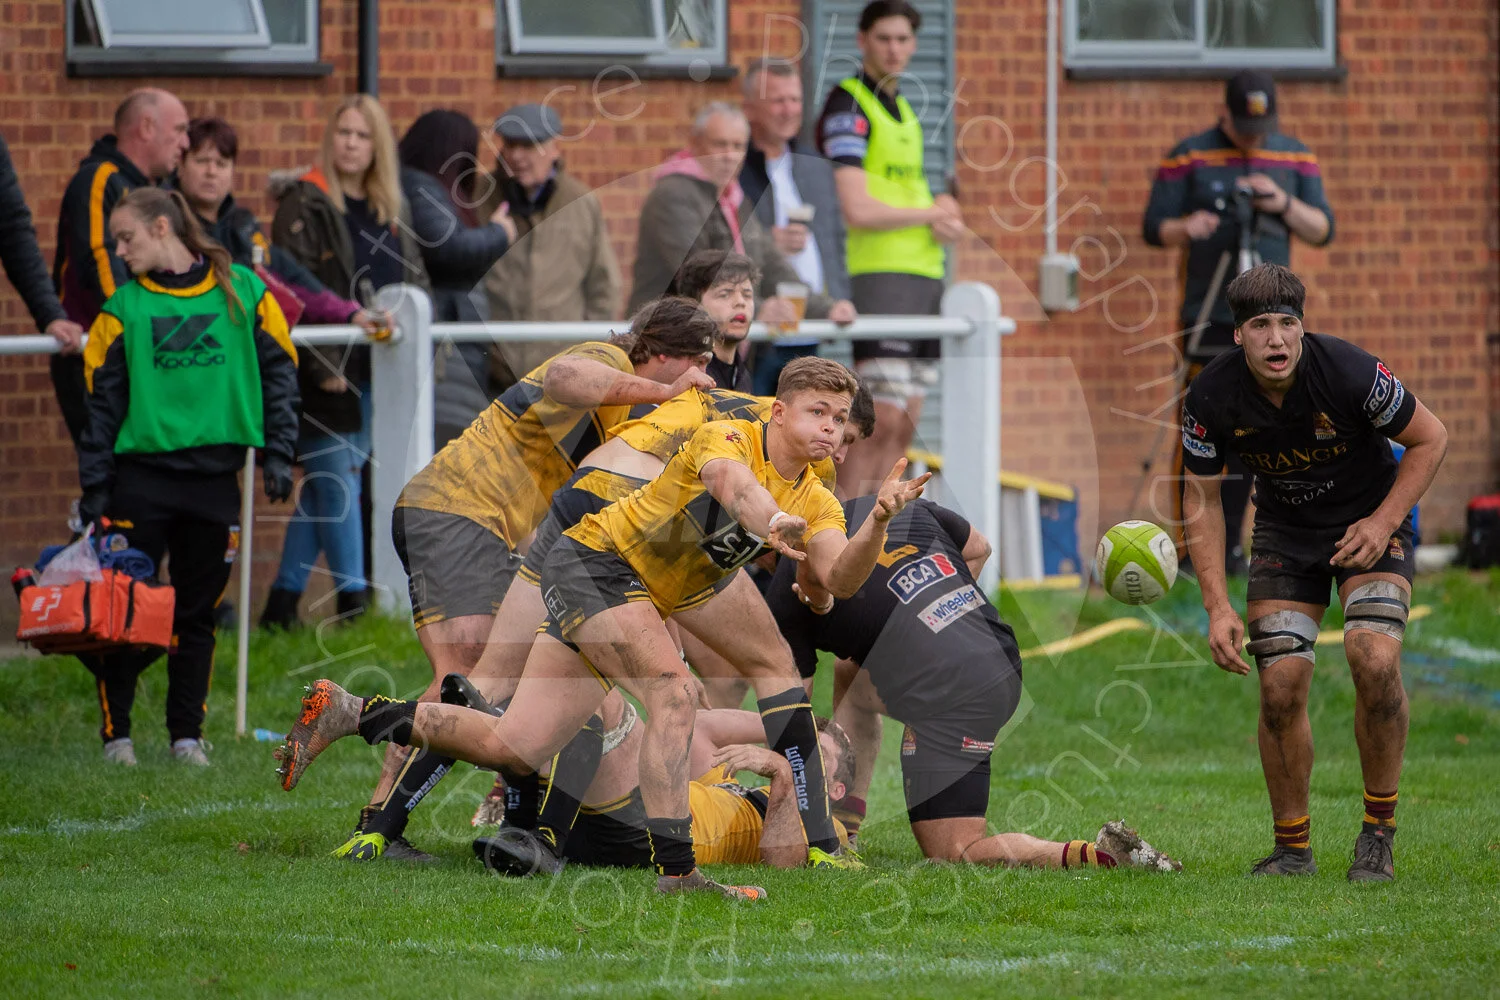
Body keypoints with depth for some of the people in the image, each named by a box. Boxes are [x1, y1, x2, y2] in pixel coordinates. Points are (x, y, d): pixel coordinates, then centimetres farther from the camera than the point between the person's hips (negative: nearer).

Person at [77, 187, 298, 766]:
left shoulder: (242, 292, 4)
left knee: (198, 614, 5)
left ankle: (187, 734, 13)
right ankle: (116, 733, 6)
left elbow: (279, 371, 9)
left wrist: (278, 453, 2)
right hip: (141, 475, 0)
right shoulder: (124, 306, 4)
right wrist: (94, 489, 0)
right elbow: (102, 402, 5)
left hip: (214, 476, 0)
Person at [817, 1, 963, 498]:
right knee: (882, 420, -14)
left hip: (925, 275, 8)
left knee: (903, 426, 5)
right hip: (878, 274, -8)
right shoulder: (848, 107, -8)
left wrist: (943, 214, 3)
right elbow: (859, 211, -18)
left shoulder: (903, 109, 19)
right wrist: (933, 214, -4)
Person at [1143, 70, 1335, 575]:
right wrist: (1186, 227, -22)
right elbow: (1153, 228, -1)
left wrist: (1284, 204, -13)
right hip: (1208, 319, -3)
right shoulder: (1189, 158, 0)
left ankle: (1230, 548, 10)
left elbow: (1322, 231, 6)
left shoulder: (1295, 158, 9)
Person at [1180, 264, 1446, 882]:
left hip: (1372, 522, -2)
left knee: (1374, 659, -24)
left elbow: (1430, 438, -10)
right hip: (1284, 529, 2)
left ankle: (1379, 832, -6)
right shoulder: (1213, 397, -20)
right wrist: (1217, 605, -13)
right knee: (1281, 686, -10)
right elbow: (1201, 499, -5)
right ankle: (1292, 849, 8)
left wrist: (1384, 522, -19)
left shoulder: (1349, 372, -27)